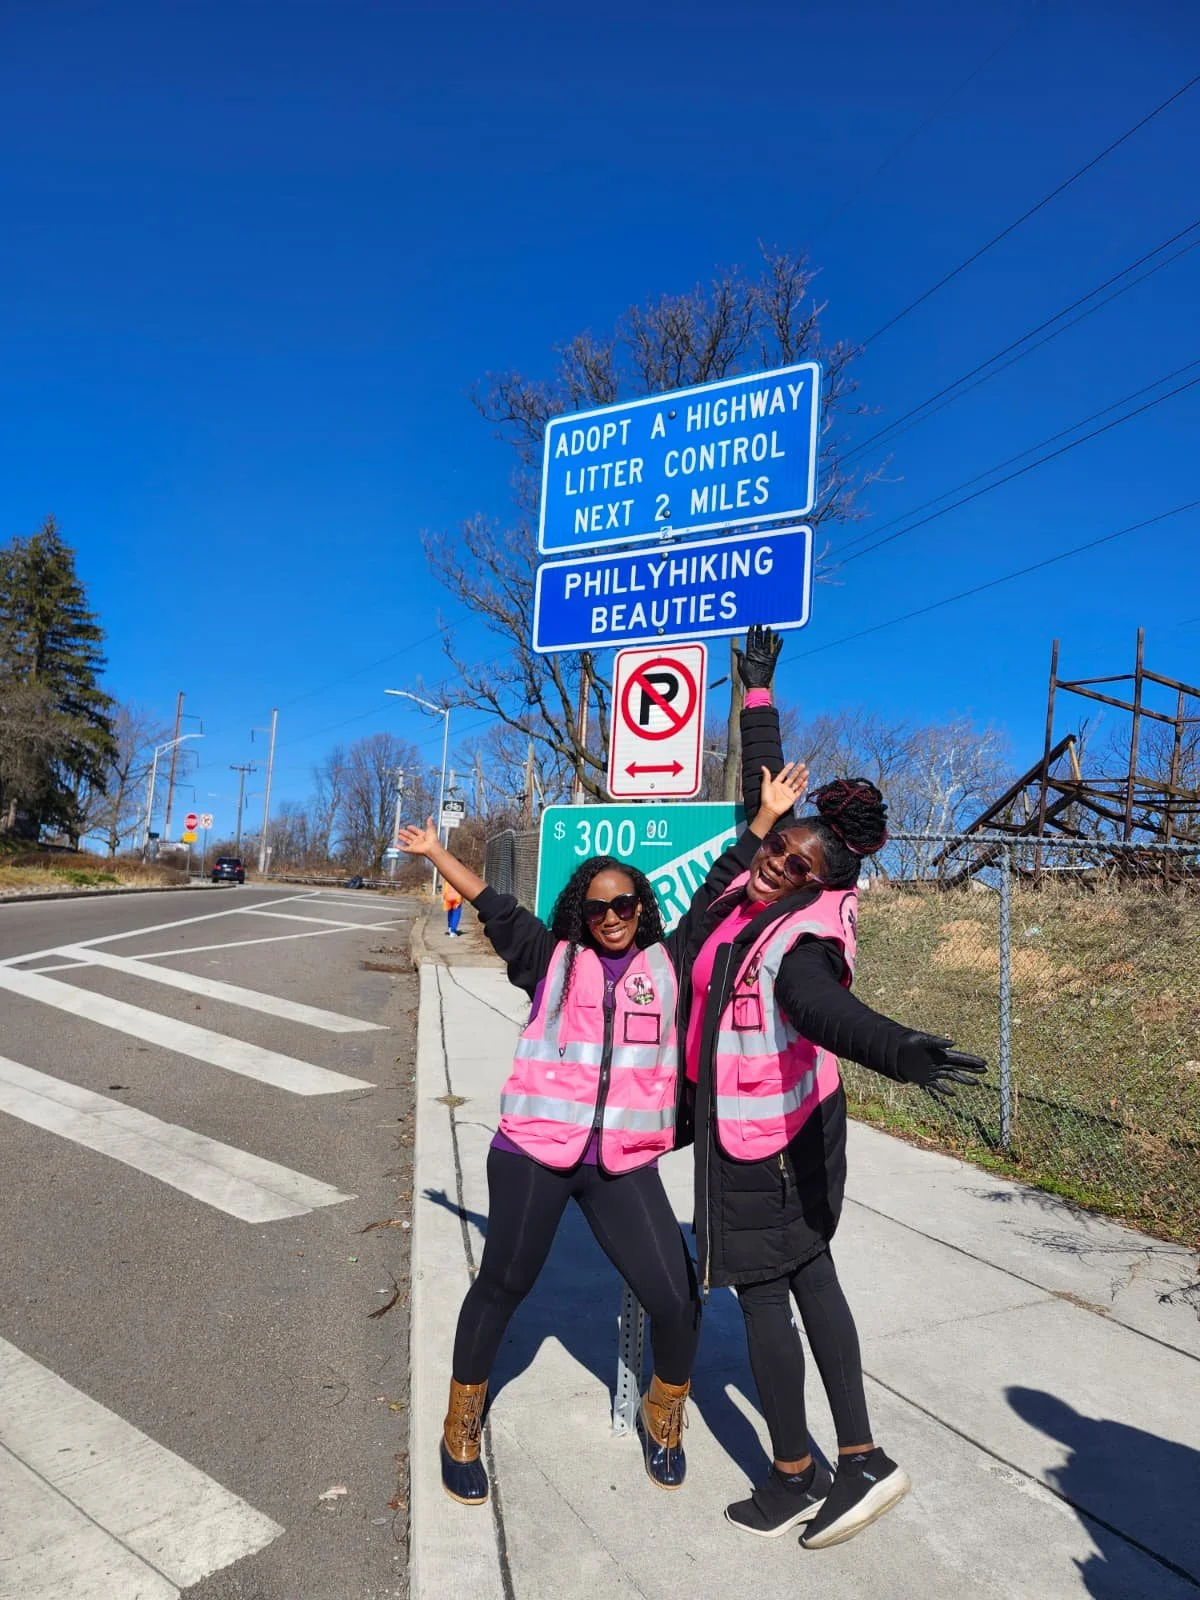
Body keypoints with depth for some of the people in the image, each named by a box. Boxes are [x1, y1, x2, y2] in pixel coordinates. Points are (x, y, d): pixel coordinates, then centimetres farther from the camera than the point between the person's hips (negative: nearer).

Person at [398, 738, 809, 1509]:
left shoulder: (670, 961, 7)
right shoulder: (551, 959, 4)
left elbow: (718, 890, 10)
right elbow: (493, 904, 9)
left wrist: (766, 817, 13)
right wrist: (434, 852, 12)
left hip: (625, 1166, 1)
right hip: (533, 1154, -1)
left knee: (677, 1301, -2)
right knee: (503, 1286, 12)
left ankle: (663, 1417, 31)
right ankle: (462, 1430, 37)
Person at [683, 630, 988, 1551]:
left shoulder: (799, 938, -28)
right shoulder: (767, 893, -5)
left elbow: (830, 1011, -50)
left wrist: (900, 1053, -71)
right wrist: (758, 692, 16)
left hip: (761, 1139, -9)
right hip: (797, 1127, 9)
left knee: (761, 1295, 7)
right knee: (810, 1275, 16)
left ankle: (795, 1478, 26)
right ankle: (860, 1460, 28)